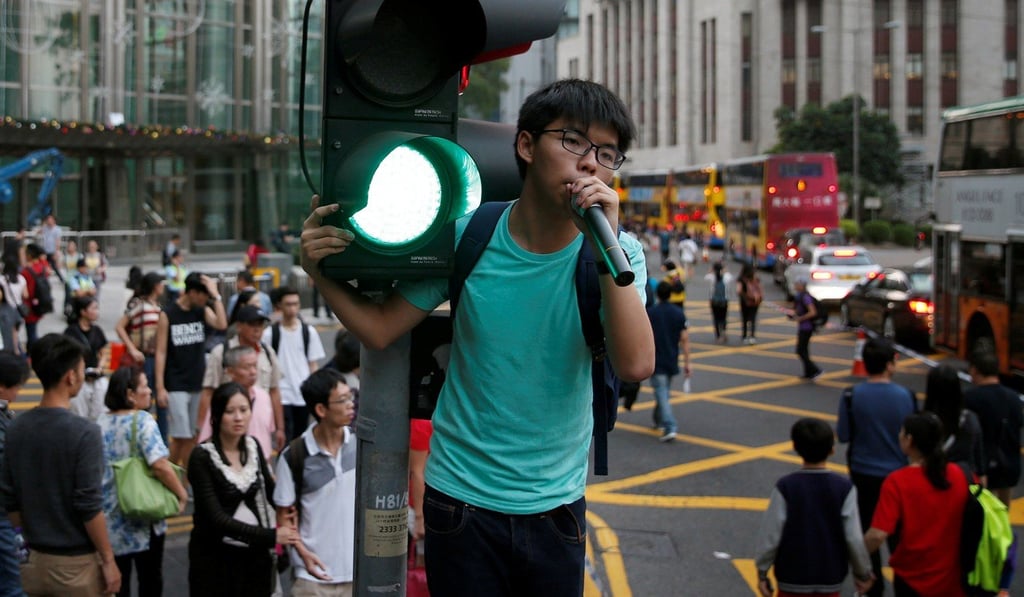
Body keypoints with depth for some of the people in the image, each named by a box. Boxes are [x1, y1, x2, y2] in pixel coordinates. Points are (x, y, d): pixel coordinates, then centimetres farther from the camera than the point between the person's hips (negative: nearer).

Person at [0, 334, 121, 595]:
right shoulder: (84, 431, -18)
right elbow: (89, 506, -19)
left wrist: (31, 539, 18)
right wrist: (108, 560, -10)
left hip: (36, 559, 6)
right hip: (77, 562, -6)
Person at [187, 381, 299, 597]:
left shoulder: (253, 447, 2)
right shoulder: (202, 457, -13)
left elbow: (269, 489, 17)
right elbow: (216, 517, -20)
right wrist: (270, 536, -26)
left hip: (255, 553, 4)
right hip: (216, 556, -4)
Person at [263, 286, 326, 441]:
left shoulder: (309, 331, 2)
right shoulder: (270, 333, -4)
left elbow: (313, 364, 6)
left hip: (304, 394, 3)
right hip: (281, 395, -2)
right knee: (285, 438, -6)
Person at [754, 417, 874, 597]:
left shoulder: (785, 487, -12)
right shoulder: (844, 488, -9)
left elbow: (770, 535, -11)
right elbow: (854, 537, -9)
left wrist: (762, 572, 2)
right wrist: (863, 573, 6)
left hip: (793, 577, -1)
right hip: (830, 576, 1)